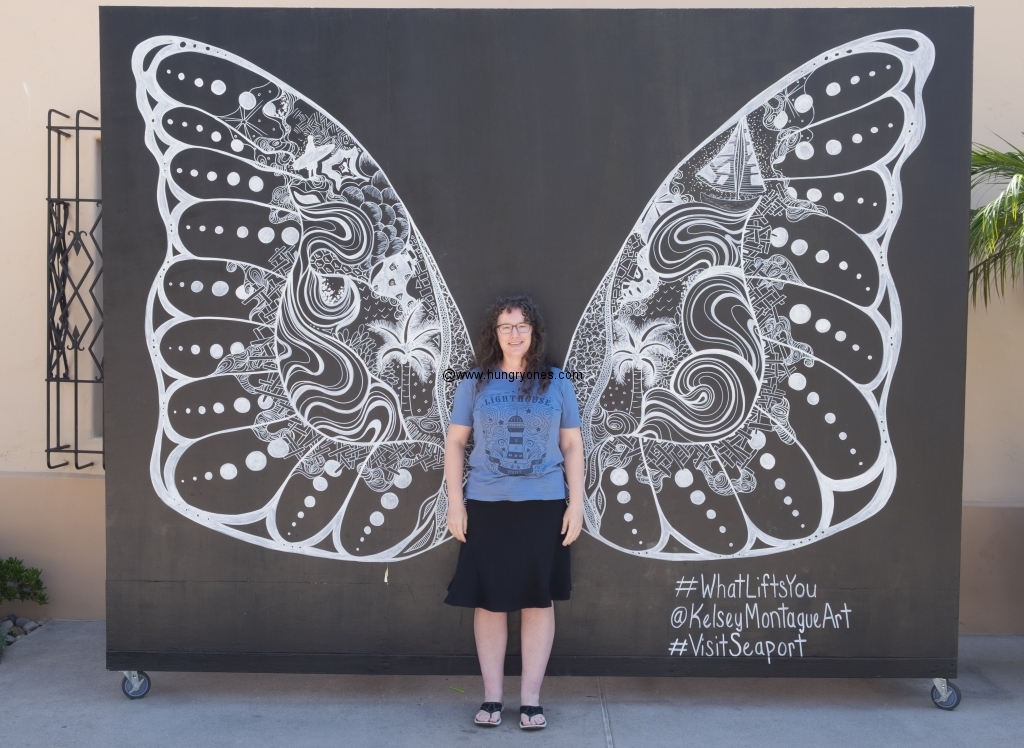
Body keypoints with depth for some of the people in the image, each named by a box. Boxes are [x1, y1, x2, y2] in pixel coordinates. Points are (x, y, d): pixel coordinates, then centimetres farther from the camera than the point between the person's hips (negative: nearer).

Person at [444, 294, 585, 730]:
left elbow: (572, 444, 6)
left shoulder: (556, 382, 5)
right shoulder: (475, 382, 4)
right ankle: (491, 697, 15)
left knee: (538, 600, 5)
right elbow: (455, 442, 5)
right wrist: (454, 503, -2)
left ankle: (531, 698, 14)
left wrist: (576, 503, 0)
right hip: (486, 506, 0)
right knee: (489, 601, 5)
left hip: (545, 506, 0)